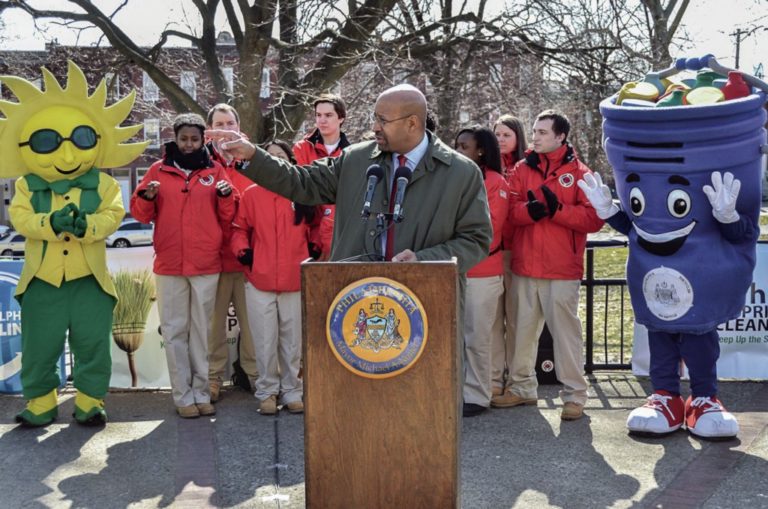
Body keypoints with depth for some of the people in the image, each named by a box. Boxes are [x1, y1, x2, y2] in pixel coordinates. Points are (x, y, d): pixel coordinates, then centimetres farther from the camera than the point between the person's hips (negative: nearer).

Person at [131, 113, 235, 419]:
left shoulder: (215, 171, 7)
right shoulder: (159, 170, 7)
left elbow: (227, 218, 5)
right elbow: (141, 214, 8)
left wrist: (226, 196, -14)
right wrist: (147, 197, -12)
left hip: (207, 265, 0)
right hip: (169, 265, 0)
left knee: (202, 330, 5)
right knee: (175, 330, 2)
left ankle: (201, 392, 11)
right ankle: (183, 396, 7)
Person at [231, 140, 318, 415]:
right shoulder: (251, 194, 3)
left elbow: (314, 227, 12)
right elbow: (239, 229, 6)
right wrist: (242, 249, -10)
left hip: (295, 280, 1)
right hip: (259, 279, -1)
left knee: (293, 341, 8)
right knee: (265, 341, 5)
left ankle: (292, 391, 19)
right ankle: (267, 392, 17)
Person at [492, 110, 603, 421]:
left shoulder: (579, 173, 0)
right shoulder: (522, 169, 11)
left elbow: (593, 218, -8)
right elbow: (510, 209, 1)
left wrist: (557, 209, -18)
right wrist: (530, 210, -19)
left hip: (562, 270, -4)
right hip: (524, 267, 4)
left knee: (566, 330, -2)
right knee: (523, 328, 13)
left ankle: (574, 394, 8)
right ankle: (522, 387, 26)